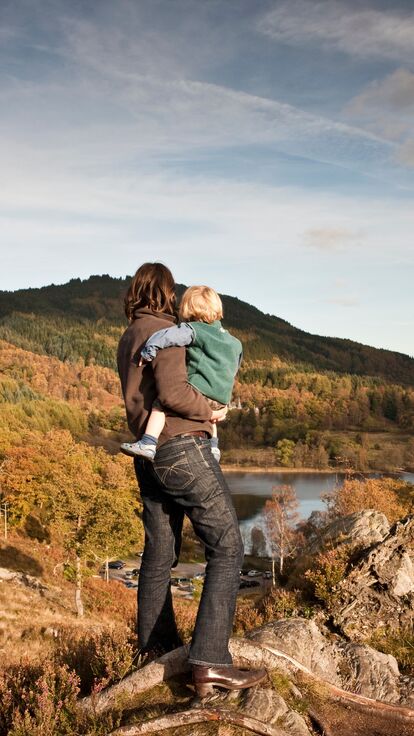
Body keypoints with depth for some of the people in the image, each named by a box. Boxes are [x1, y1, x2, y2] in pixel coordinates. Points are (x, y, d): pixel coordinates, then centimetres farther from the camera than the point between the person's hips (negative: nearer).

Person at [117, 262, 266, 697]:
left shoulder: (127, 339, 17)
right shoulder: (163, 331, -10)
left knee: (159, 551, 17)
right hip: (182, 448, -9)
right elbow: (173, 392, -23)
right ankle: (210, 662, -13)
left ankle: (154, 643, 31)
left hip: (149, 456, 9)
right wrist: (210, 412, -6)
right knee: (226, 548, -7)